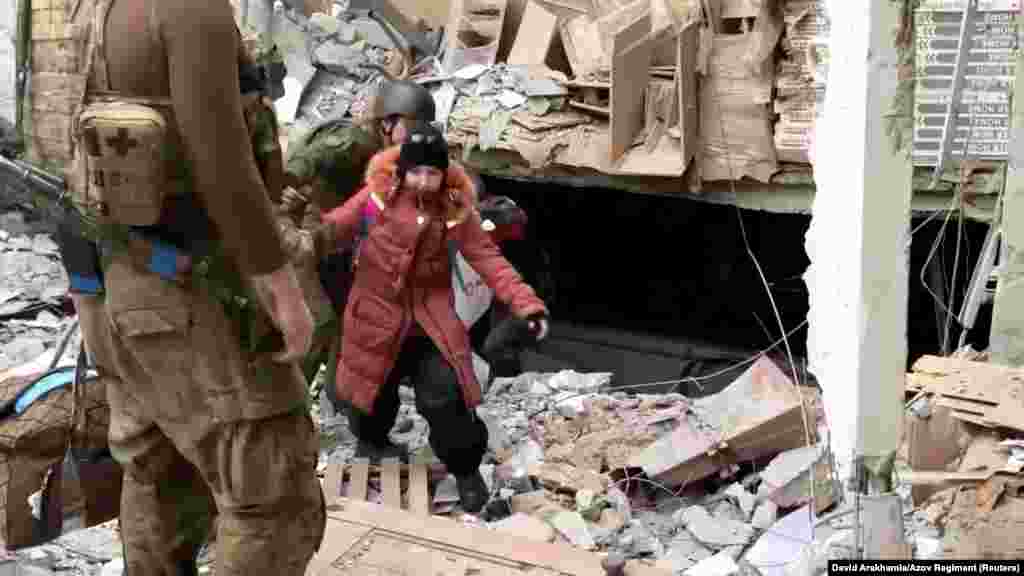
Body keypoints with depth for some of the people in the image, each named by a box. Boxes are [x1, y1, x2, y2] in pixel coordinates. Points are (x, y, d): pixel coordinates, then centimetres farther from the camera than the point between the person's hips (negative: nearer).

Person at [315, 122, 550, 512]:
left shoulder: (456, 210, -9)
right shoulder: (377, 196, -11)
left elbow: (488, 260, -9)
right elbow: (335, 228, -7)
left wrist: (525, 303, -20)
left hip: (431, 319, -1)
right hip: (377, 319, 1)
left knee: (445, 400, -13)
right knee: (372, 398, 16)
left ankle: (466, 470, 9)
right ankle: (372, 443, 49)